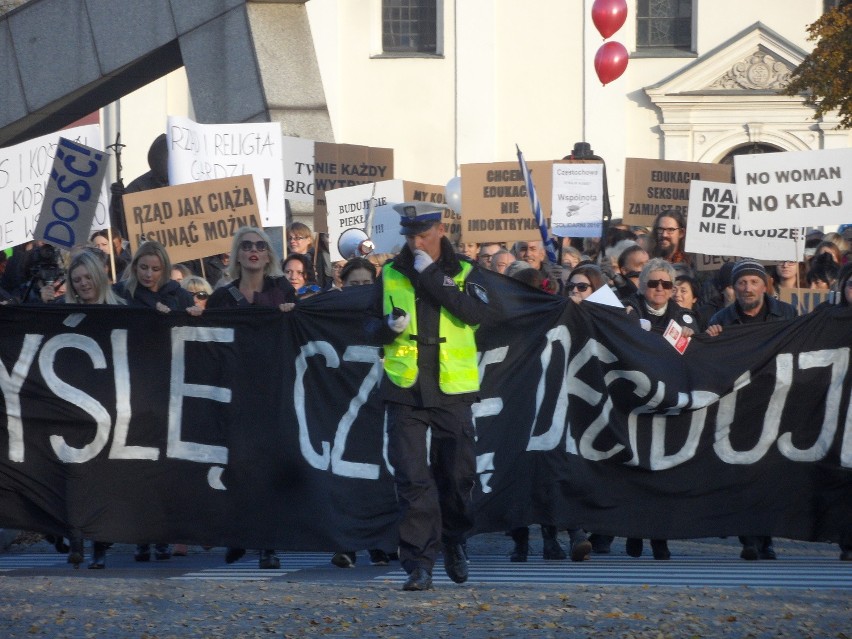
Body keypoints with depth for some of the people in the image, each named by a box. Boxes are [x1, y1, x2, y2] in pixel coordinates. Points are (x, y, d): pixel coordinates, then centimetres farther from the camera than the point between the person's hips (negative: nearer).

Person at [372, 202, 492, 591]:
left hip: (452, 391, 0)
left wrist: (432, 277, -16)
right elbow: (374, 328, 16)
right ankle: (419, 564, -6)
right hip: (405, 389, 1)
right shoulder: (391, 274, 9)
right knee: (412, 478, -7)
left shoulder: (464, 273, 4)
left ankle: (453, 541, 33)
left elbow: (478, 313, -15)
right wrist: (389, 327, -8)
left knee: (458, 473, 7)